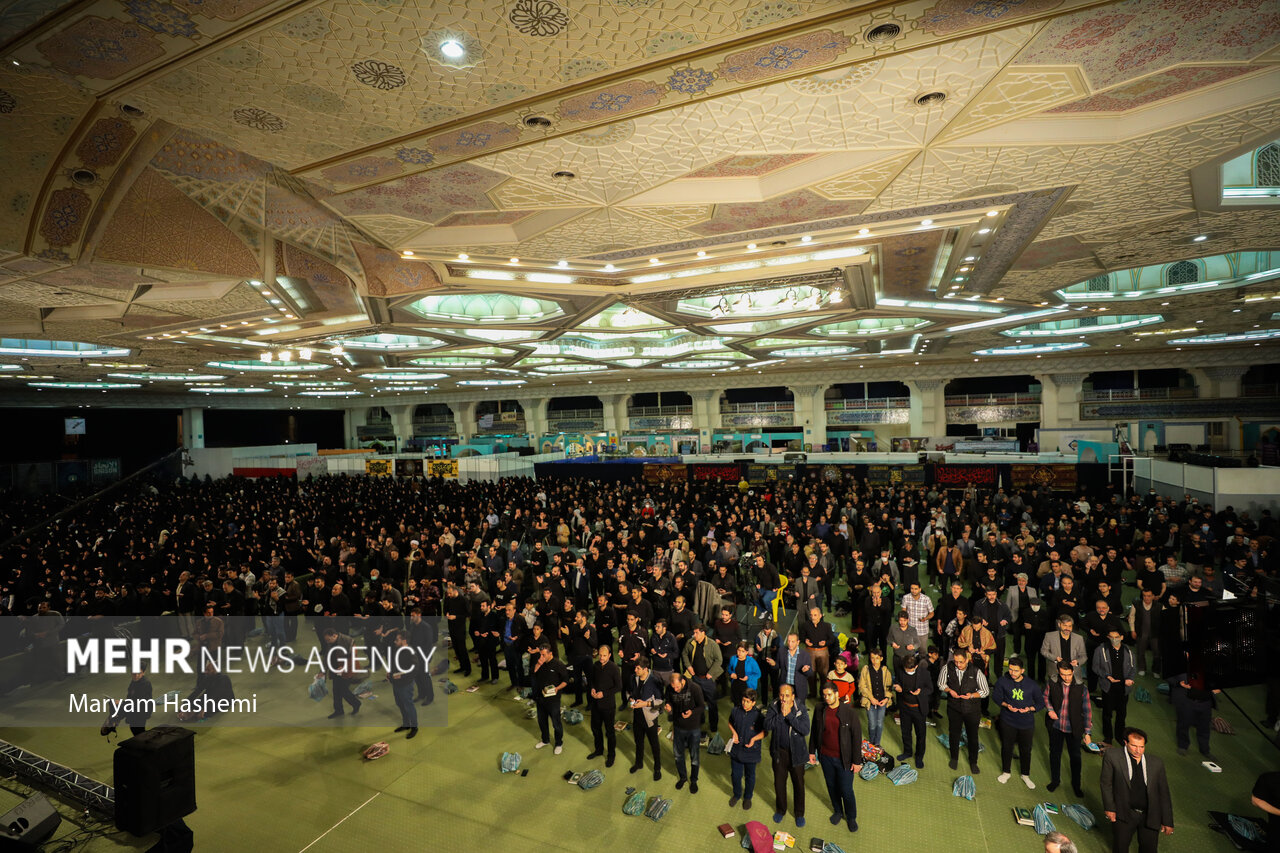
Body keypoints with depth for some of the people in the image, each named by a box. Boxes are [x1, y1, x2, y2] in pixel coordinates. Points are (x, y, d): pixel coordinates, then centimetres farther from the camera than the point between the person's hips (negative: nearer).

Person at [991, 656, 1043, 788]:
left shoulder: (1032, 685, -14)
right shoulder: (1002, 681, -14)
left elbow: (1041, 702, -1)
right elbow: (996, 696, -2)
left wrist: (1030, 709, -19)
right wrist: (1006, 705, -20)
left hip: (1027, 723, 0)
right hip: (1008, 721, 0)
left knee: (1025, 750, 16)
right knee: (1006, 747, 15)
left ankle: (1025, 775, 39)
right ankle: (1006, 772, 37)